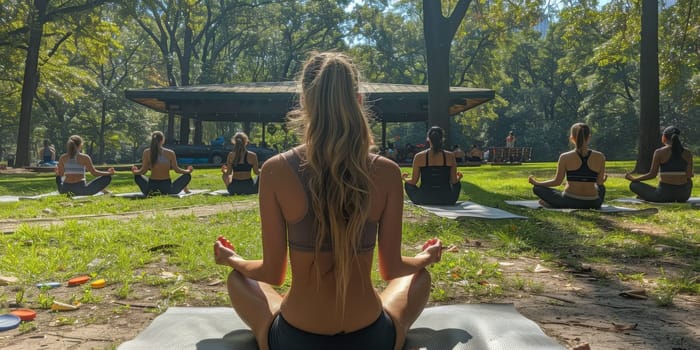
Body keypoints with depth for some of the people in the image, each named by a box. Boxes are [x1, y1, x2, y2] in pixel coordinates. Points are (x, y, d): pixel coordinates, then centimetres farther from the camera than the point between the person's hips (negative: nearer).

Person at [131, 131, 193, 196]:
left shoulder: (147, 152, -3)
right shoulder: (170, 153, -6)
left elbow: (143, 171, -2)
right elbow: (177, 170, 0)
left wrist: (134, 171, 20)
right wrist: (188, 171, 18)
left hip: (150, 190, 1)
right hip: (167, 190, -1)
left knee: (137, 176, 30)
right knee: (188, 175, 17)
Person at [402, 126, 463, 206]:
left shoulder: (419, 157, -6)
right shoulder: (450, 156, -4)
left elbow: (413, 182, -2)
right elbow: (454, 181, 1)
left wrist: (405, 178, 21)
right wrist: (458, 177, 25)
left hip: (424, 200, -1)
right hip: (446, 201, 1)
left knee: (408, 184, 26)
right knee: (458, 183, 32)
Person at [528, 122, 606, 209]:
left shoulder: (565, 157, -9)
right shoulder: (600, 157, -3)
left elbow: (557, 182, -3)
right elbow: (600, 182, 4)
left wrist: (536, 183, 12)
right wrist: (602, 181, 29)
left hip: (569, 202, -1)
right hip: (592, 204, 1)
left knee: (537, 188, 16)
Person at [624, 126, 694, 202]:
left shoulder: (659, 152, -8)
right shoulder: (687, 153, 2)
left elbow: (652, 175, -8)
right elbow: (689, 175, 1)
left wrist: (633, 179, 5)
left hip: (664, 194, -4)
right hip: (683, 196, 4)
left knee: (633, 185, 13)